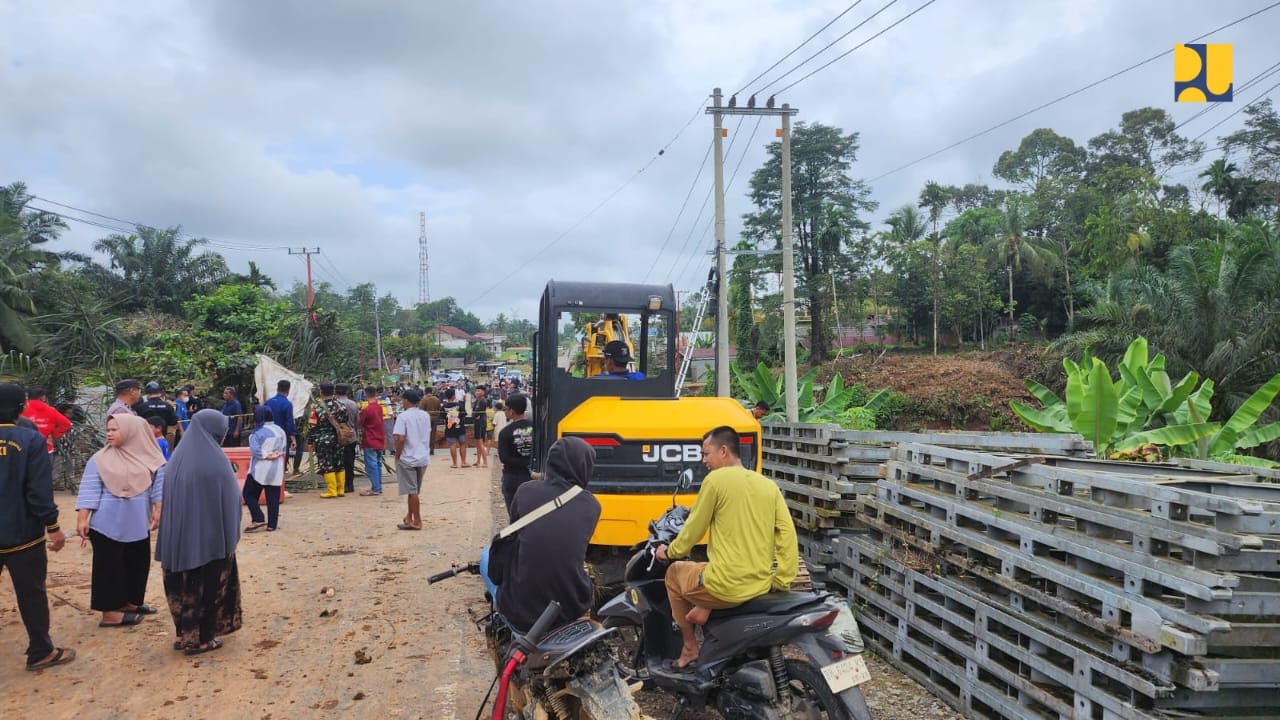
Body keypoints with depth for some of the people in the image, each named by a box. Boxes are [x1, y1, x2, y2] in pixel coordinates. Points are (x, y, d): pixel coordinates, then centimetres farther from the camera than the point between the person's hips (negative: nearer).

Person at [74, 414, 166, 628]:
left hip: (137, 524, 4)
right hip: (107, 524, -3)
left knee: (137, 564, 13)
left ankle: (130, 603, 28)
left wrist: (158, 509, -5)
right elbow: (89, 490, -7)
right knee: (109, 566, 1)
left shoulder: (149, 459, 0)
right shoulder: (99, 460, -5)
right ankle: (110, 612, 6)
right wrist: (82, 519, -13)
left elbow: (159, 484, 4)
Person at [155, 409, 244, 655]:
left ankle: (184, 634, 23)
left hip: (178, 536, 6)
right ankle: (200, 639, 12)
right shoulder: (215, 460, -15)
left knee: (184, 583, 15)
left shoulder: (177, 458, 4)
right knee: (208, 585, 6)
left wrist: (173, 534, 16)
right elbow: (229, 500, -11)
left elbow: (166, 498, 10)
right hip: (210, 536, -6)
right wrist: (230, 537, 0)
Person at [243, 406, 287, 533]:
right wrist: (276, 455, 2)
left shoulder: (258, 432, -12)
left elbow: (255, 450, -21)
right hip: (276, 470, 6)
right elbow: (284, 449, 12)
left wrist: (266, 456, -12)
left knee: (248, 494, 7)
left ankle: (258, 520, -2)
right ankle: (272, 524, 6)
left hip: (260, 469, -6)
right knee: (273, 497, 7)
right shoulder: (280, 430, 9)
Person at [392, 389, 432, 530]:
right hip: (423, 457, 6)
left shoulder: (403, 416, -14)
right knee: (414, 490, 17)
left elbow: (400, 439, -19)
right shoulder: (426, 416, 5)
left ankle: (417, 521, 5)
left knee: (412, 491, 2)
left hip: (408, 458, -6)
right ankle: (410, 517, 26)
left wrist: (397, 456, -8)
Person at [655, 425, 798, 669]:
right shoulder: (768, 485, 8)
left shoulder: (716, 479, -9)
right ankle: (704, 611, 19)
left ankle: (690, 646, 29)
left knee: (675, 573, 25)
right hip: (761, 586, 7)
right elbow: (787, 533, 2)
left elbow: (694, 528, -2)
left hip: (727, 587, -6)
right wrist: (783, 579, 6)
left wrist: (670, 551, 16)